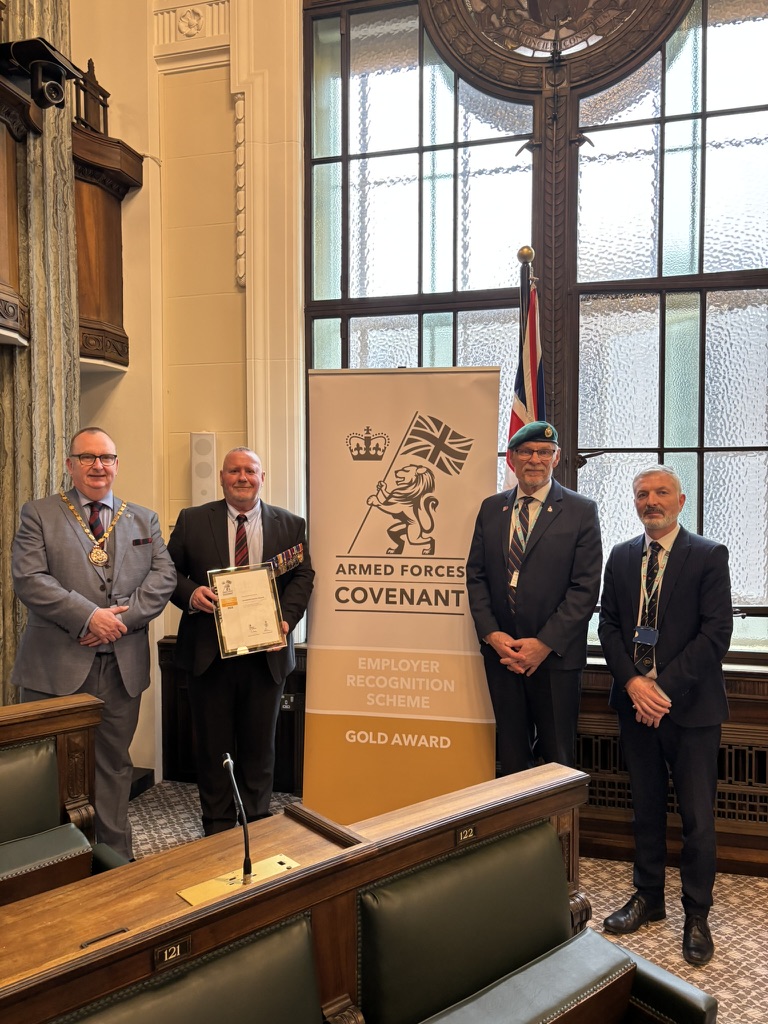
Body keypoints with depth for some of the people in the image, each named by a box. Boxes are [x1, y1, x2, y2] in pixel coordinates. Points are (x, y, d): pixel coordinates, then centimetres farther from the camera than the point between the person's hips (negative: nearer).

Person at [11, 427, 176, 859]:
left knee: (114, 764, 14)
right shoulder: (39, 514, 3)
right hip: (56, 666, -2)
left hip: (123, 665, 3)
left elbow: (164, 575, 1)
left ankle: (117, 856, 28)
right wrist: (89, 617, -19)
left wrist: (123, 617, -14)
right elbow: (28, 578, -9)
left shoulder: (144, 520, 12)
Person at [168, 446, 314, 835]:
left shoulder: (290, 524, 5)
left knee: (260, 743, 13)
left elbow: (302, 576, 3)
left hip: (266, 652, 1)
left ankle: (256, 826, 30)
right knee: (213, 743, 11)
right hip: (209, 652, -1)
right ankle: (217, 827, 28)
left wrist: (287, 617, -13)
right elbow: (169, 570, 4)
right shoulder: (192, 520, 3)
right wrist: (190, 594, -16)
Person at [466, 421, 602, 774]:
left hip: (556, 655, -3)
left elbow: (585, 588, -9)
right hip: (501, 652, 3)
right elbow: (476, 576, 6)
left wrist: (544, 644, -14)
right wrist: (492, 634, -7)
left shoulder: (582, 511, -3)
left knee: (557, 758, 9)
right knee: (511, 754, 15)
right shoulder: (491, 508, 8)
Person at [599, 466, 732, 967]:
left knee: (698, 816, 6)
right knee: (646, 808, 17)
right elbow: (608, 625, 5)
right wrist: (632, 682, -10)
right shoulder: (621, 557, 8)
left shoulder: (709, 556, -5)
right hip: (635, 702, 4)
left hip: (690, 705, -4)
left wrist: (665, 686, -17)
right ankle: (648, 897, 33)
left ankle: (697, 915, 24)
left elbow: (717, 631, -12)